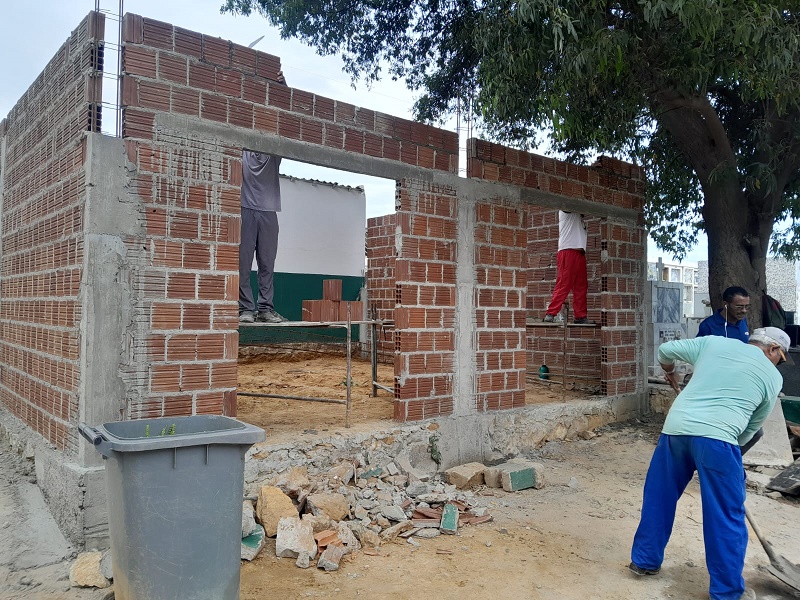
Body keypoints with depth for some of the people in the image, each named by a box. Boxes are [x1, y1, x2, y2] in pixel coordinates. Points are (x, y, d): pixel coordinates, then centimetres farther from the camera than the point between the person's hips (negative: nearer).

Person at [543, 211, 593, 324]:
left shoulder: (578, 216, 27)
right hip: (568, 251, -9)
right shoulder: (566, 211, 5)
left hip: (580, 253, 9)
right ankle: (550, 314, -13)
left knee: (581, 287, 5)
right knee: (563, 285, -13)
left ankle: (580, 316, 8)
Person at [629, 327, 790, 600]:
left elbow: (665, 350, 21)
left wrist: (670, 372, 41)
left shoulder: (713, 342, 17)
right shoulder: (773, 376, 13)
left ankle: (645, 560, 31)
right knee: (726, 517, 11)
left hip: (675, 428, 4)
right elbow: (752, 427, 18)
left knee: (658, 499, 19)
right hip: (716, 437, -3)